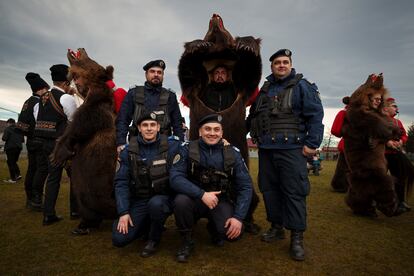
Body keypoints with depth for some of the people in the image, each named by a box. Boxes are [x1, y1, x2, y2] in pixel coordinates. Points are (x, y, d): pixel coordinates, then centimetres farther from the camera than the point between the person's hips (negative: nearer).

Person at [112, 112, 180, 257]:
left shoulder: (171, 146, -8)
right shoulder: (129, 151, -2)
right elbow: (121, 182, -3)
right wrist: (123, 212, -9)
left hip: (163, 198, -2)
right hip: (139, 201, 2)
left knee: (155, 203, -37)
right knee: (119, 239, -12)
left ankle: (154, 239, -5)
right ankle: (148, 223, 19)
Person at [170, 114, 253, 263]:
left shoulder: (233, 153, -7)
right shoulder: (187, 149, -11)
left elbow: (245, 186, -7)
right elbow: (175, 178, -21)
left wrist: (239, 217, -18)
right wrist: (202, 194, -31)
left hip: (221, 201, 1)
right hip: (195, 199, -1)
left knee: (231, 232, -23)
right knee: (181, 201, -32)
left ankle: (214, 229, 17)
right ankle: (187, 241, -2)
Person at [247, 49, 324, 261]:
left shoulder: (302, 86, 1)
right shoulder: (264, 90, 17)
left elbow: (315, 115, -6)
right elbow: (252, 116, 25)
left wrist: (312, 143, -12)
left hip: (291, 149, -6)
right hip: (266, 149, 6)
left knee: (294, 192, -4)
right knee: (269, 188, 11)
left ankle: (297, 237, 7)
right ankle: (276, 227, 27)